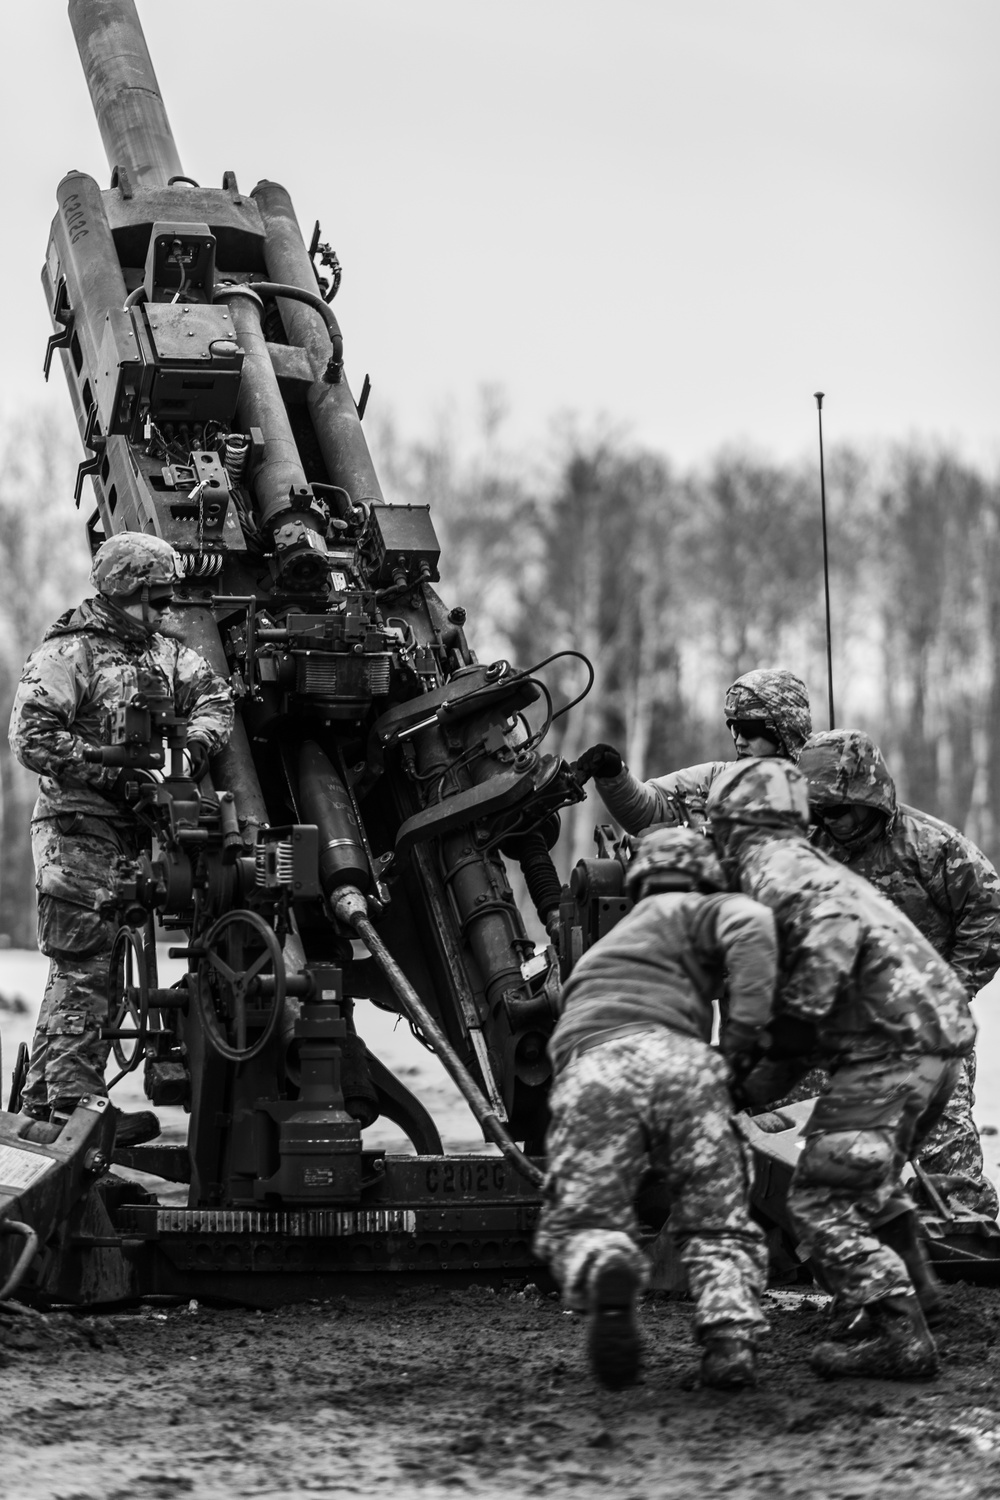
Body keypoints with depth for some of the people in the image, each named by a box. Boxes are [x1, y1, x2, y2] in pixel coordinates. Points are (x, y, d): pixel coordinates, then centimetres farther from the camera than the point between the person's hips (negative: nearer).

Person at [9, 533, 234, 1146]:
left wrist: (194, 745, -11)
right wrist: (116, 769, -18)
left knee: (77, 973, 11)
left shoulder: (162, 653, 17)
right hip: (78, 826, -8)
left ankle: (40, 1107, 18)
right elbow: (32, 737, -15)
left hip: (126, 831, 8)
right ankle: (73, 1109, -11)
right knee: (86, 969, -11)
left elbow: (214, 695, 9)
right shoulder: (69, 652, -7)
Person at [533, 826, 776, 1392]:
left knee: (581, 1223, 10)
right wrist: (746, 1033, 0)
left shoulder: (603, 948, 43)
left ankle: (604, 1270, -25)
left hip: (591, 1071, 3)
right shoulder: (687, 911, 23)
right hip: (677, 1058, -3)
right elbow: (751, 926, 1)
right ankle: (730, 1334, -13)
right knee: (718, 1224, 13)